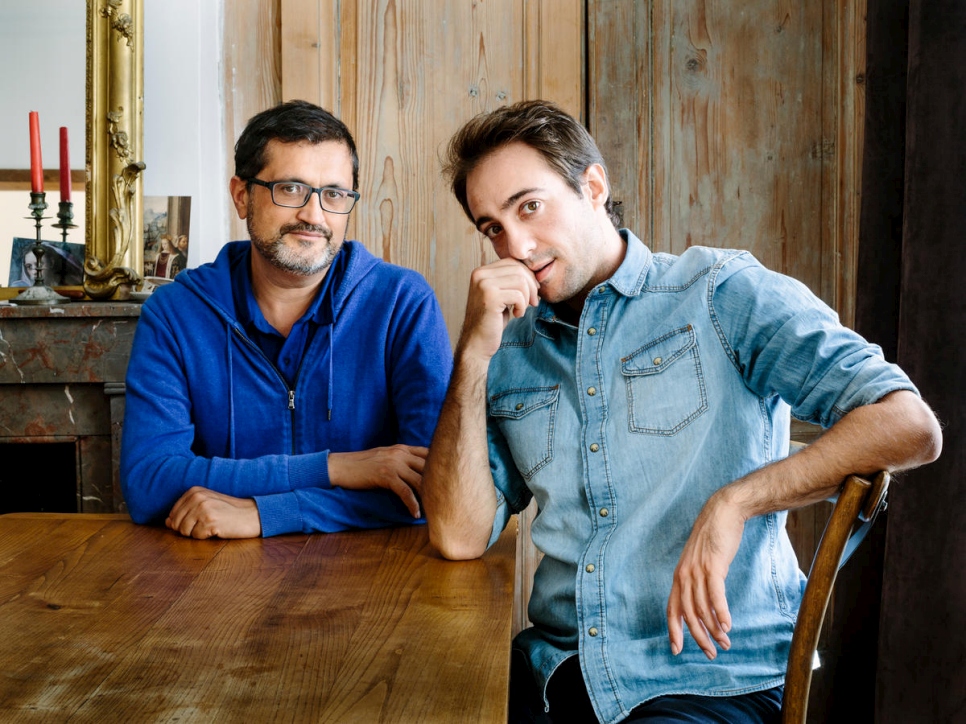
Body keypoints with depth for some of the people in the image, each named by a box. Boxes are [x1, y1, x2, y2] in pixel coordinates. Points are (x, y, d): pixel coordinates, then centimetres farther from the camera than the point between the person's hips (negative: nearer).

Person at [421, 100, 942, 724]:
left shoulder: (721, 293, -2)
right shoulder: (511, 351, 10)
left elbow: (910, 427, -11)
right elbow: (459, 536, 0)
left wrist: (732, 503, -20)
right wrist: (474, 352, -5)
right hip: (556, 667, 4)